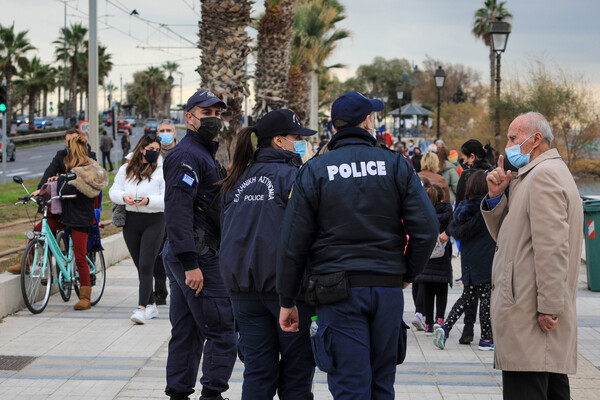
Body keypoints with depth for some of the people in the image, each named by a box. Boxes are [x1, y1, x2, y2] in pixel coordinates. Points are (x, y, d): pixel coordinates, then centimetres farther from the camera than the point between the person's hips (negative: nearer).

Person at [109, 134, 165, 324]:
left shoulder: (162, 171, -3)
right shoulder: (126, 169, 9)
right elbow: (113, 191, 9)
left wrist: (148, 200, -25)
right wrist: (123, 197, -13)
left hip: (154, 221, -4)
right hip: (130, 221, 4)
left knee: (146, 265, -12)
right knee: (140, 266, 11)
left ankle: (142, 308, -14)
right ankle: (151, 305, 22)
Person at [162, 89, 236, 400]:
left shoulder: (203, 153, 21)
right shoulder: (187, 155, -13)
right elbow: (178, 212, -21)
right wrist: (190, 263, -25)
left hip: (181, 257, 11)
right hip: (197, 256, -11)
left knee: (186, 333, 12)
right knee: (222, 330, -8)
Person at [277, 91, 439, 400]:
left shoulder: (314, 171, 0)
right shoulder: (396, 165, 3)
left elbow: (292, 243, -2)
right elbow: (427, 228, -3)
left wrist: (287, 301, 6)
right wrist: (407, 274, 12)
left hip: (339, 293, -2)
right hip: (388, 289, 2)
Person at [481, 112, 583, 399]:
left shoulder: (544, 174, -13)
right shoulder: (547, 172, 21)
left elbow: (552, 247, -21)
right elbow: (505, 235, 23)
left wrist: (548, 308, -22)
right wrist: (496, 196, 7)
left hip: (532, 317, -11)